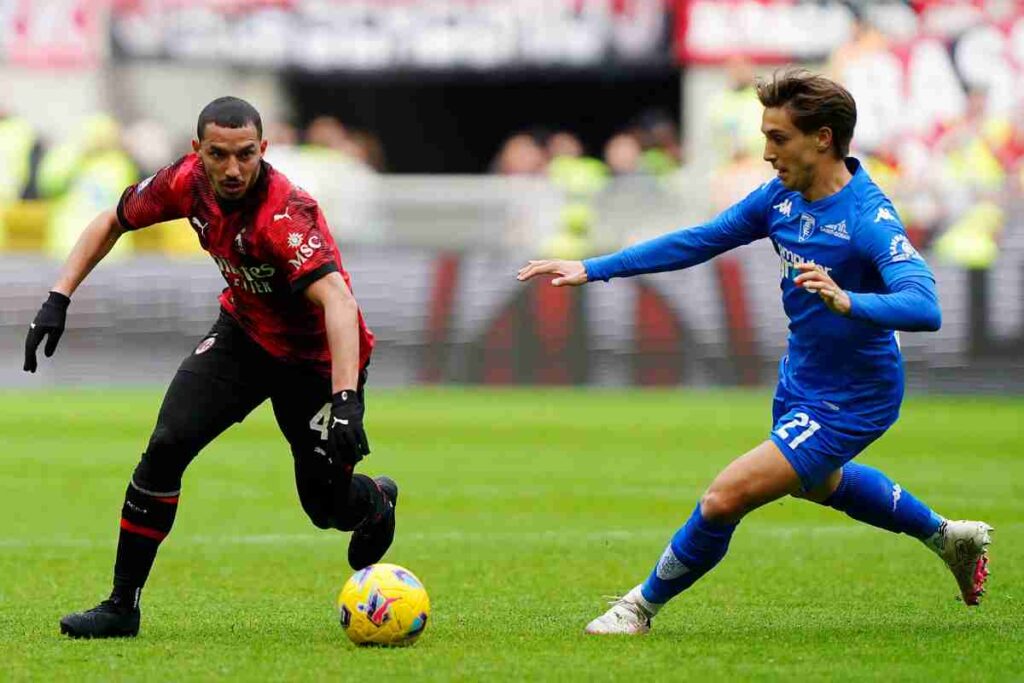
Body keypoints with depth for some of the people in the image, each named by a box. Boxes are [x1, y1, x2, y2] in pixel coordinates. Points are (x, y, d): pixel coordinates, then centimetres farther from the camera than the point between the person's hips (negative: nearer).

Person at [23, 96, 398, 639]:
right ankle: (122, 606, -5)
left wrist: (345, 399, -59)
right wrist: (59, 299, -7)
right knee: (166, 447, -15)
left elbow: (337, 299, -47)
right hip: (243, 333, 4)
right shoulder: (187, 181, -17)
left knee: (325, 505, 1)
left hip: (319, 356, -4)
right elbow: (112, 222, 2)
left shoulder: (285, 213, -36)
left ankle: (377, 502, 41)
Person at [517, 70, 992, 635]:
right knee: (818, 483, 35)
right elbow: (701, 241, 3)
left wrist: (847, 301, -60)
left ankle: (643, 605, 9)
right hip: (800, 380, 9)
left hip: (846, 404, -9)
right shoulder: (783, 195, -7)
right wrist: (593, 269, -1)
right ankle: (948, 538, 54)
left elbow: (924, 308, -42)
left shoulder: (869, 219, -31)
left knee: (724, 499, -15)